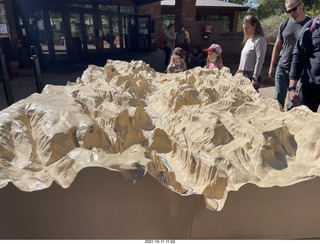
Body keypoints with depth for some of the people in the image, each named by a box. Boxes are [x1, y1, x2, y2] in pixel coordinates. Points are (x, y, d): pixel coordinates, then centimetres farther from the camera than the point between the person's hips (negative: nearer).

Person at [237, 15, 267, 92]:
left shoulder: (260, 40, -8)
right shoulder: (248, 40, 18)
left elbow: (259, 60, -15)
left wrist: (254, 78, -20)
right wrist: (240, 70, 21)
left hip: (253, 76, -8)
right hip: (244, 75, 8)